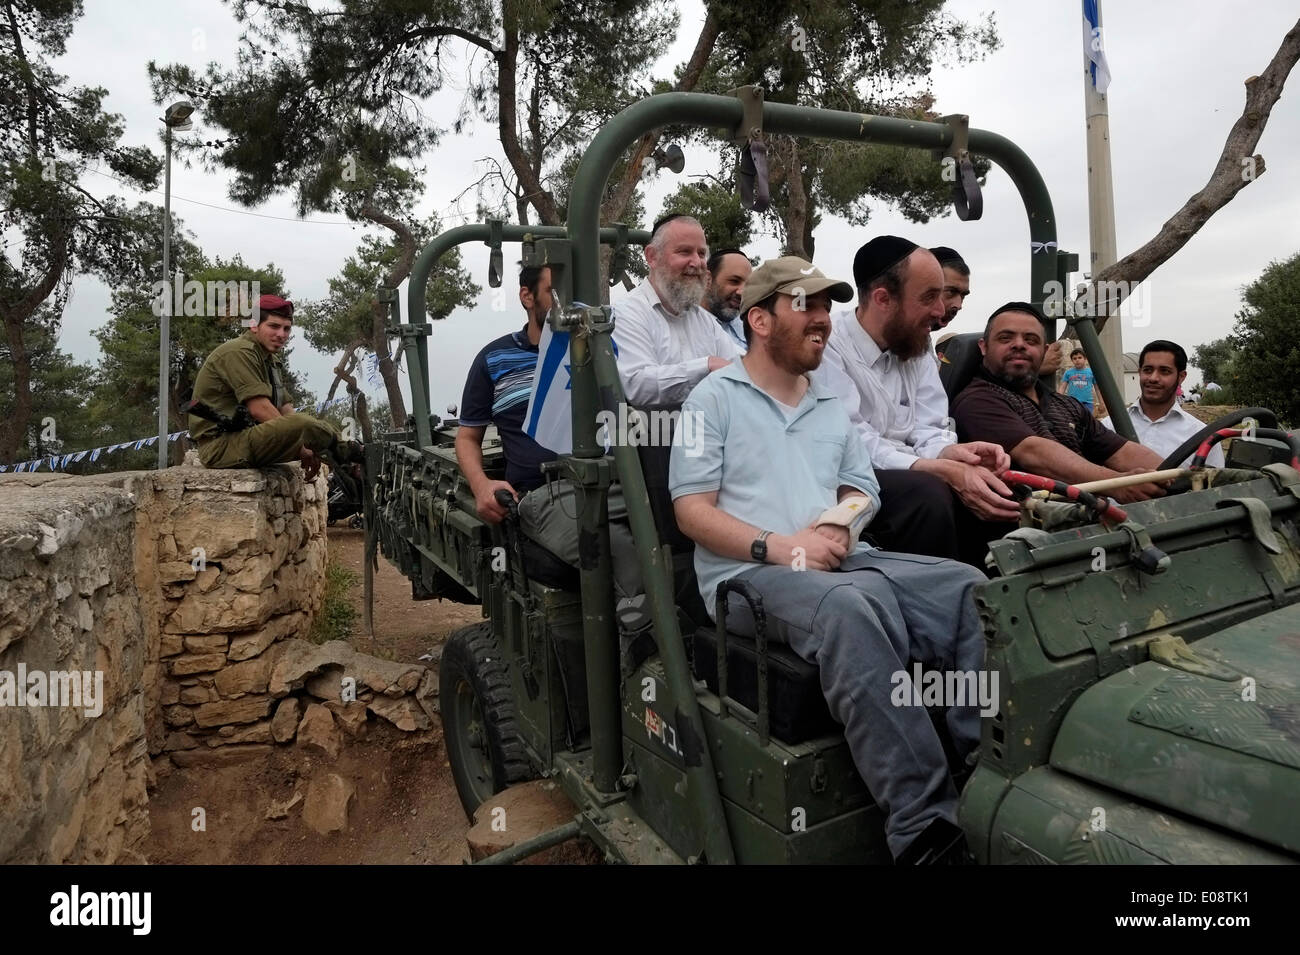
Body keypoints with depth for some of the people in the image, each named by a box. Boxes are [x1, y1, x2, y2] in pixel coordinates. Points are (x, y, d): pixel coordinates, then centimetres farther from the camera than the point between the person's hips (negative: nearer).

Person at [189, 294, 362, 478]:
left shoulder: (273, 360, 18)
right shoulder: (238, 352, -13)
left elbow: (286, 410, 12)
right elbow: (259, 409, -21)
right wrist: (300, 448, -18)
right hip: (222, 444, -10)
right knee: (305, 424, -28)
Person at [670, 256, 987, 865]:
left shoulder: (830, 405, 24)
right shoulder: (716, 397, 4)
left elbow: (862, 489, 22)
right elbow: (691, 511, -5)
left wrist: (842, 524, -3)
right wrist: (780, 546, -18)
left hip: (843, 563, 7)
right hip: (749, 574, -6)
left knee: (970, 588, -16)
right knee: (854, 609, -37)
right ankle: (923, 829, -32)